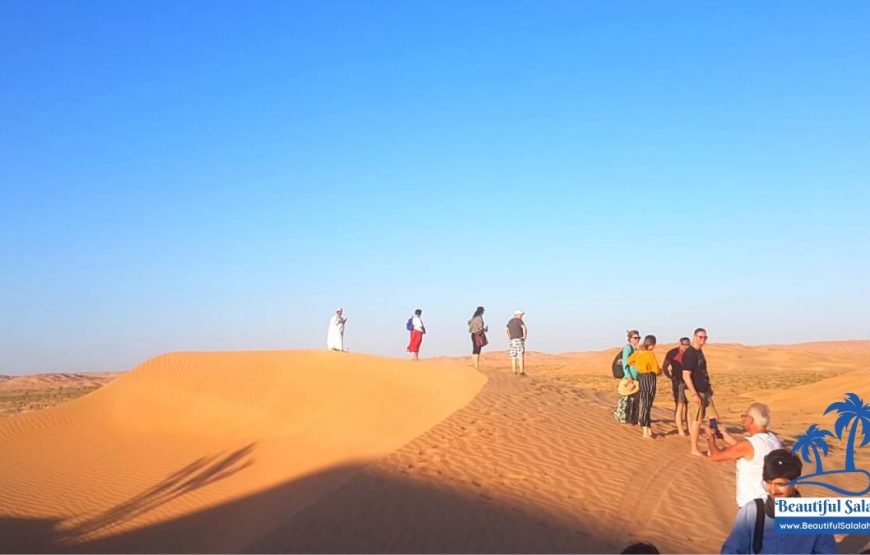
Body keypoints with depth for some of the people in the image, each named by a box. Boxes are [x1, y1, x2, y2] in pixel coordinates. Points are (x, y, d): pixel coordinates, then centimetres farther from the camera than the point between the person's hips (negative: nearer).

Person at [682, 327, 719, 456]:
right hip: (696, 392, -10)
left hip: (704, 391, 10)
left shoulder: (700, 352, 12)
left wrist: (708, 387, 21)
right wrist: (694, 394, -25)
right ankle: (694, 449, 4)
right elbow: (686, 376, -22)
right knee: (696, 420, -4)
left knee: (714, 416, 14)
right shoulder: (689, 353, -17)